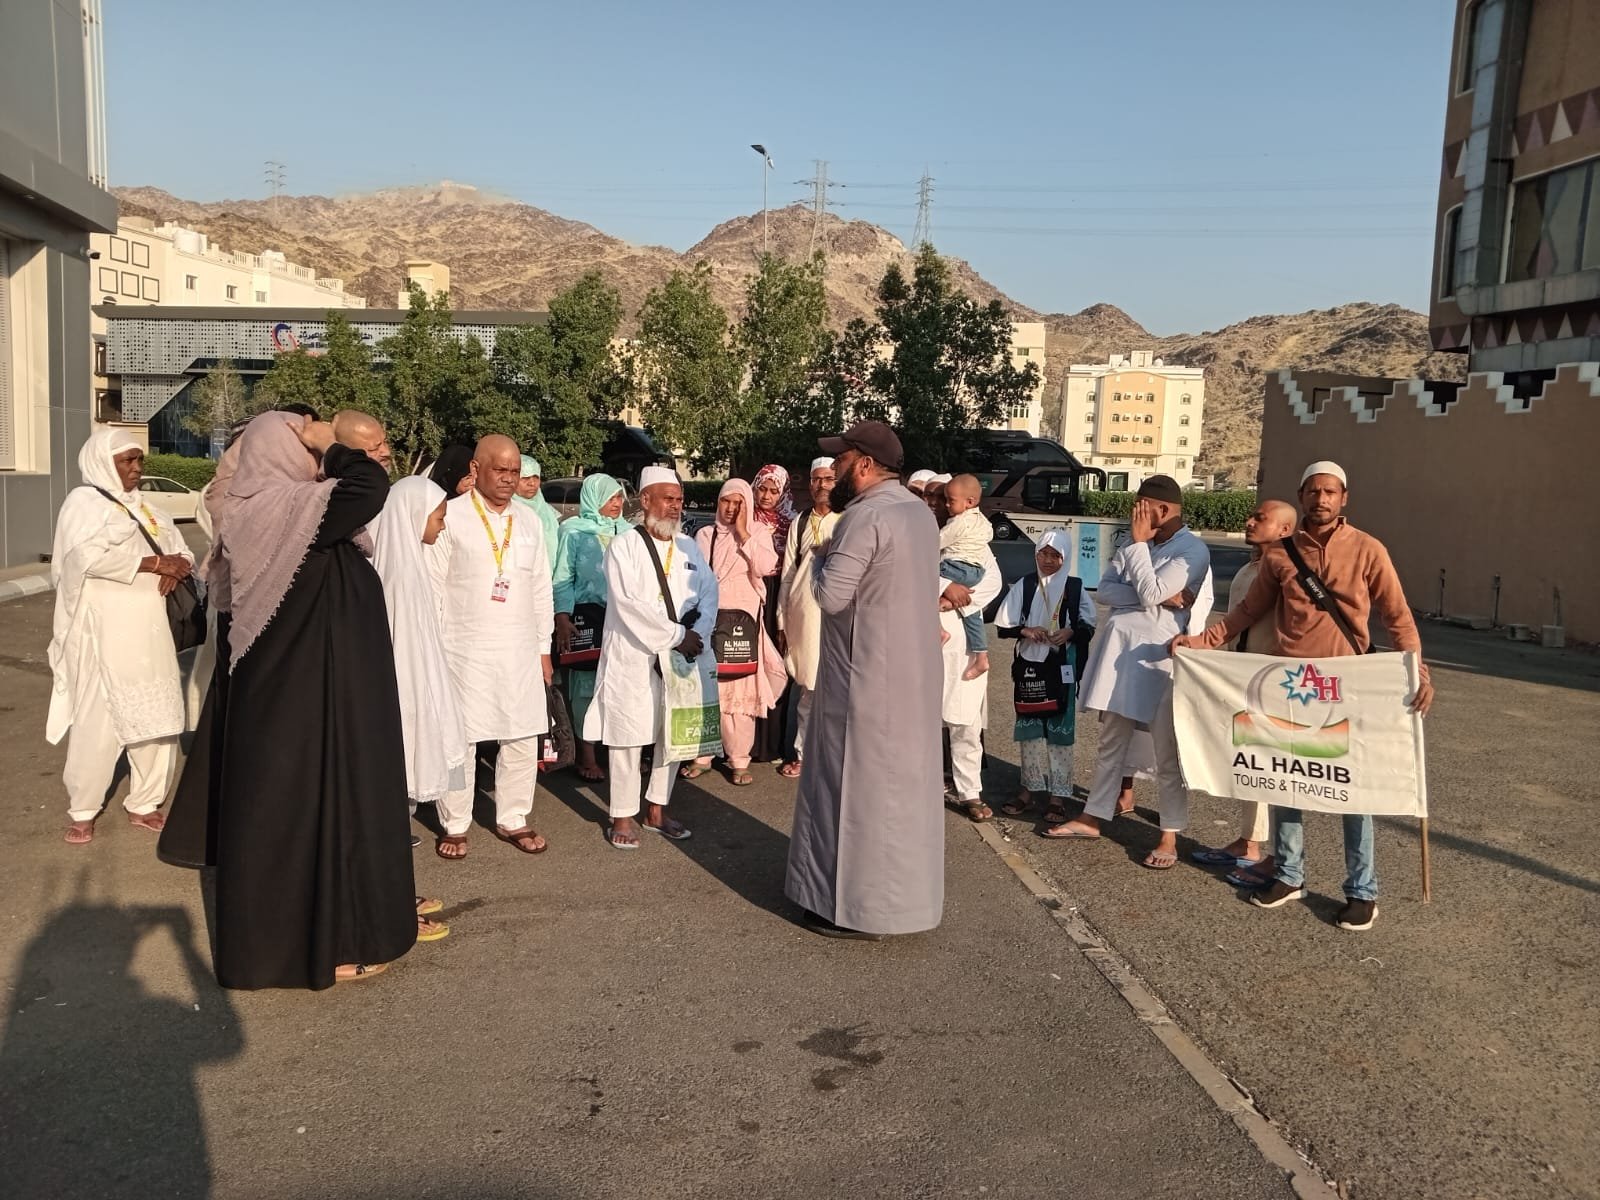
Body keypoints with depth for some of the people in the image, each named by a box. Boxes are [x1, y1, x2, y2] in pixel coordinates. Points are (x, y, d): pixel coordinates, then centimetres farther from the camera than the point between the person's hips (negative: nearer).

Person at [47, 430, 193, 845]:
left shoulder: (144, 508, 18)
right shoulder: (84, 501, -2)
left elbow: (183, 551, 16)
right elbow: (91, 556, -19)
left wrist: (176, 567, -7)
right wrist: (155, 563, -16)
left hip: (150, 631, 6)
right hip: (105, 632, -6)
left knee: (157, 717, 6)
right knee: (100, 721, -4)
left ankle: (144, 804, 17)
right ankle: (82, 811, 11)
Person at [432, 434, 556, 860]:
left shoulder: (528, 523, 11)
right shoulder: (449, 517, -4)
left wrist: (544, 648, 12)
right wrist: (434, 648, -6)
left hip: (520, 650, 4)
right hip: (464, 650, -4)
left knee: (523, 738, 7)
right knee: (458, 738, 3)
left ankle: (513, 820, 21)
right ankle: (454, 825, 17)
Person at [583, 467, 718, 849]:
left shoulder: (689, 547, 12)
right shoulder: (624, 547, -4)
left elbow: (708, 594, 7)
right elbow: (630, 603, -14)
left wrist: (698, 637, -10)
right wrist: (676, 635, -15)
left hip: (681, 658, 5)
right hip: (633, 657, -5)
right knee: (629, 737, 0)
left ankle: (657, 810, 22)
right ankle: (623, 816, 11)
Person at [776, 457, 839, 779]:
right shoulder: (800, 524, 12)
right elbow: (787, 574, 13)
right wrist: (782, 621, 12)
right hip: (801, 614, 4)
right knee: (804, 687, 8)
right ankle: (803, 753, 18)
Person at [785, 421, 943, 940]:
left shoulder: (865, 515, -19)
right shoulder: (920, 512, 10)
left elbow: (831, 595, -22)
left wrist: (820, 558, -3)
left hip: (868, 674, -9)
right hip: (912, 667, 9)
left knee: (858, 781, 1)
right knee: (899, 779, 16)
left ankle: (858, 906, 9)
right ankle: (899, 892, 27)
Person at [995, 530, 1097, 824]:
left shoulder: (1075, 587, 0)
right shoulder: (1024, 586, 2)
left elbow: (1088, 626, 4)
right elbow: (1003, 626, 2)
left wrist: (1071, 632, -15)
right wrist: (1025, 631, -16)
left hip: (1062, 668, -1)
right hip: (1030, 664, 2)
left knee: (1059, 730, 2)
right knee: (1029, 728, 7)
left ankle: (1058, 795, 8)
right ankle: (1031, 788, 19)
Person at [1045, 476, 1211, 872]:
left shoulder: (1193, 550, -8)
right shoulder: (1136, 544, 13)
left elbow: (1150, 593, -19)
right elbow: (1104, 590, 2)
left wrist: (1139, 543, -9)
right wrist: (1156, 597, -12)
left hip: (1158, 655, -7)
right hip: (1118, 649, 7)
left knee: (1167, 749, 1)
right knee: (1111, 741, 16)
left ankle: (1170, 836, 9)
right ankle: (1093, 817, 27)